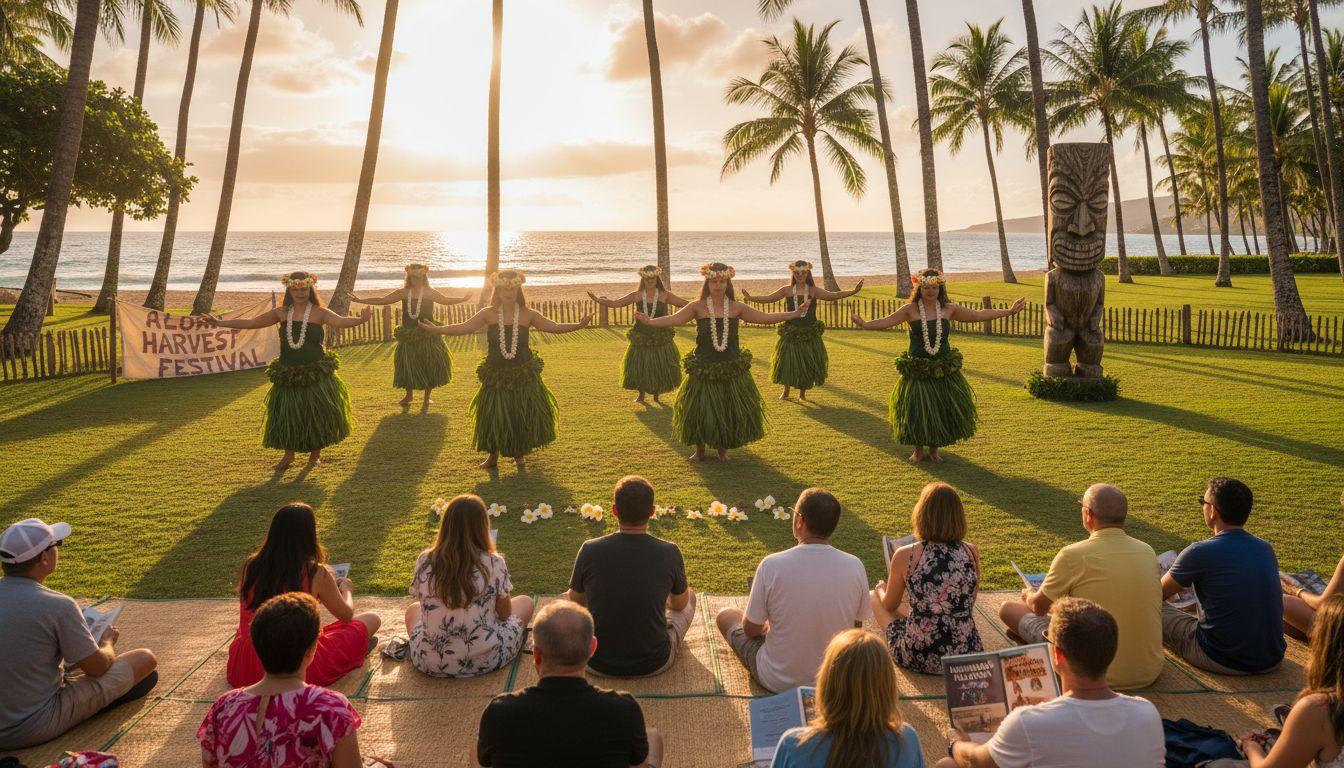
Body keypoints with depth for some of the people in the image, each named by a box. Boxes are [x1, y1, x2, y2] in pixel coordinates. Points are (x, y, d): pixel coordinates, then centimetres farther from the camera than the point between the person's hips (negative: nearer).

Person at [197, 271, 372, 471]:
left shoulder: (319, 312, -5)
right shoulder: (282, 313, 5)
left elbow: (340, 321, -23)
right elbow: (250, 322, 9)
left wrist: (360, 319, -44)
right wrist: (220, 322, 5)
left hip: (316, 373, -3)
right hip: (288, 374, 3)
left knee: (316, 414, 2)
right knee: (286, 413, 8)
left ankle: (315, 454, 23)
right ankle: (288, 455, 28)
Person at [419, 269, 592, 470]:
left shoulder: (528, 315, -3)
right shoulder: (488, 314, -3)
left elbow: (555, 327, -5)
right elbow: (462, 328, -5)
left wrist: (579, 325, -18)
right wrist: (436, 329, -14)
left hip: (524, 376, 0)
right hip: (496, 376, 0)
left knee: (523, 416, 5)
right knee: (493, 416, 4)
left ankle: (519, 454, 27)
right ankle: (493, 456, 25)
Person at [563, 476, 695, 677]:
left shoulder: (590, 550, -15)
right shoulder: (670, 553, -15)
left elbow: (575, 602, 4)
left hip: (598, 663, 0)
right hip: (654, 663, 0)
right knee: (690, 596, 25)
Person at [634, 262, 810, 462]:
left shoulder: (736, 308, 1)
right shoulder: (698, 307, -5)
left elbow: (764, 317, 4)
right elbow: (674, 319, -11)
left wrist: (795, 314, 0)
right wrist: (650, 321, -26)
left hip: (731, 369, 2)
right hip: (704, 369, -2)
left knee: (729, 411, 8)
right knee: (700, 410, 5)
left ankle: (722, 449, 28)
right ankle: (699, 449, 26)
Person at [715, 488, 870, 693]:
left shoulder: (772, 565, -24)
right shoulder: (855, 566, -16)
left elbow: (751, 629, -11)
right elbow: (856, 627, -1)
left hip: (778, 682, -3)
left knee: (725, 616, 22)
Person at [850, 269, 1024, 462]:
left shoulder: (949, 309, 3)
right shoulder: (911, 309, -6)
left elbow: (978, 315, 9)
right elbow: (887, 321, -15)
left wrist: (1008, 311, 10)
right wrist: (864, 324, -33)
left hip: (944, 370, 3)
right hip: (917, 371, -2)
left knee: (943, 410, 6)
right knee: (916, 411, 1)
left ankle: (934, 449, 27)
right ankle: (918, 450, 24)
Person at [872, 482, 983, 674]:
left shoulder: (905, 556, -13)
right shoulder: (972, 552, -6)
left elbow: (890, 605, 6)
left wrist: (881, 589, 29)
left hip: (919, 658, -3)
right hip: (968, 656, 3)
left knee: (877, 596, 23)